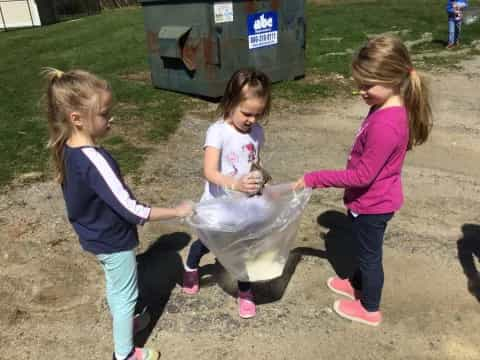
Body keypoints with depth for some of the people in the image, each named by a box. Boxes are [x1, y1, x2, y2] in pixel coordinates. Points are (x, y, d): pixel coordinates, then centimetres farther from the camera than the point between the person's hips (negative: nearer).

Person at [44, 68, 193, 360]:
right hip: (114, 240, -8)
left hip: (96, 236, 8)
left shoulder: (67, 150, -7)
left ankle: (122, 323, 55)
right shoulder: (94, 160, -35)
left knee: (115, 286, 30)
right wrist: (177, 211, -23)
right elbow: (131, 210, -32)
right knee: (126, 295, 13)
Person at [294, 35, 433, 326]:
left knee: (370, 254, 13)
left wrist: (314, 179, -24)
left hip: (372, 204, -9)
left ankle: (370, 309, 37)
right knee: (364, 248, 28)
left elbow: (362, 176, -29)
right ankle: (358, 285, 54)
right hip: (373, 199, 9)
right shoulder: (391, 109, -3)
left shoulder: (385, 125, -34)